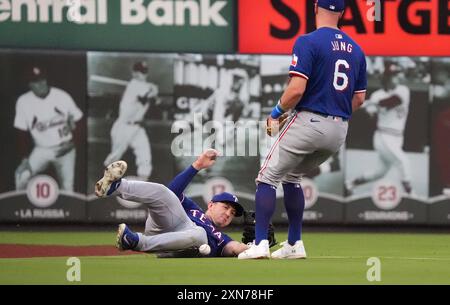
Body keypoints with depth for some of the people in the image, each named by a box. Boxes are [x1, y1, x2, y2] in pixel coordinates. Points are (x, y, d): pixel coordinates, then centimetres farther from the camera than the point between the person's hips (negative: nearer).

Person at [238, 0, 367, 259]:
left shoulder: (308, 42, -10)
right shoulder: (355, 49, 10)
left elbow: (297, 89, -18)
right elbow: (360, 97, 14)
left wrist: (277, 112, -2)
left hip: (308, 120, -7)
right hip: (339, 130, 7)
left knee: (268, 177, 2)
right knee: (292, 177, 24)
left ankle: (260, 244, -9)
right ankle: (294, 245, 20)